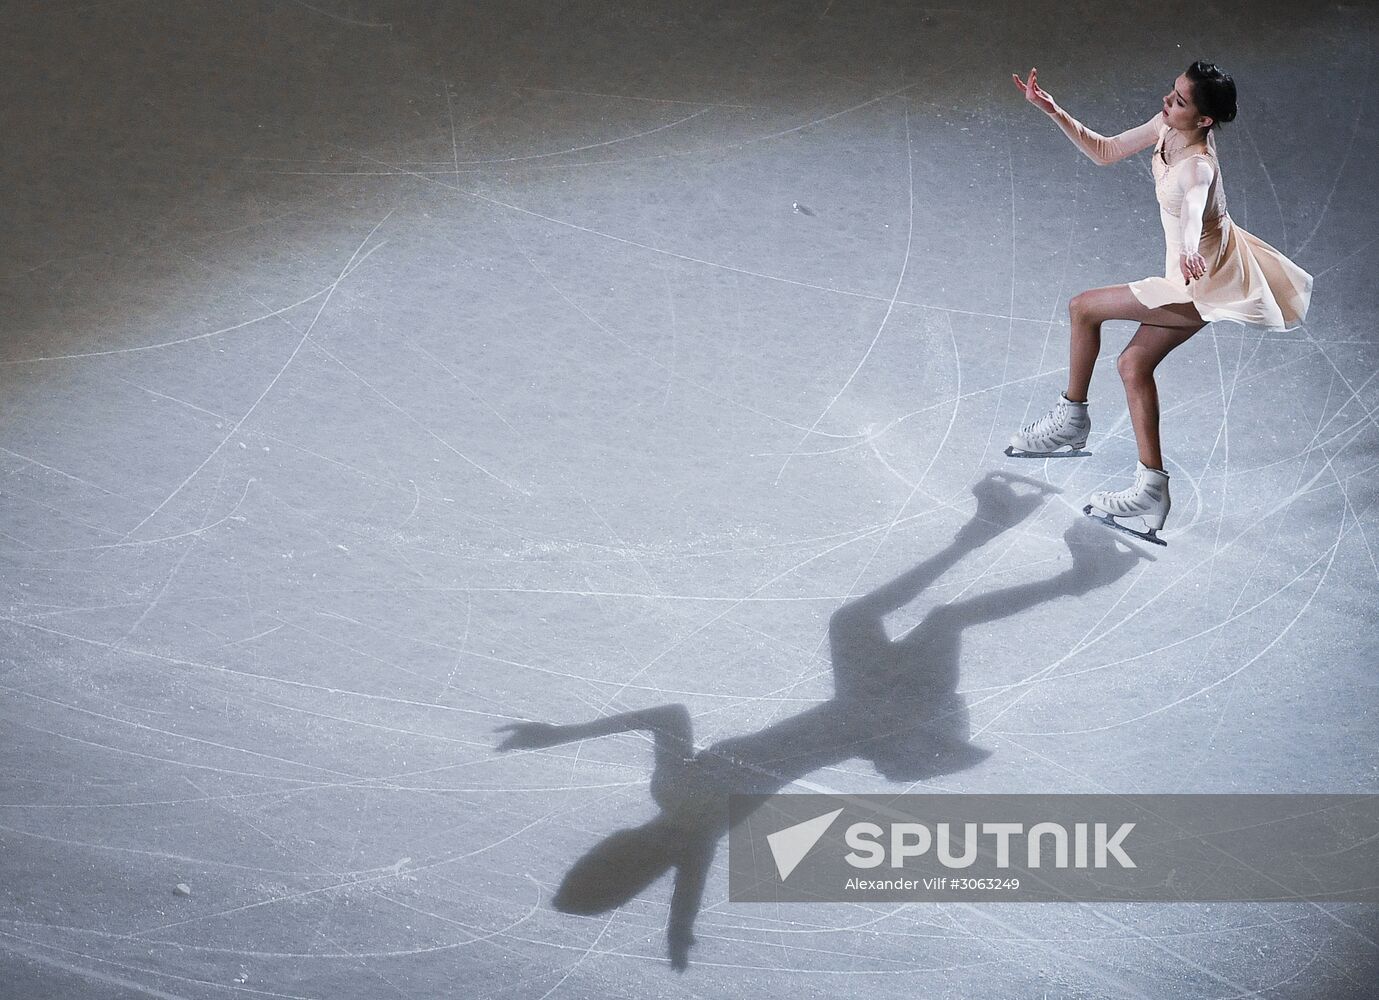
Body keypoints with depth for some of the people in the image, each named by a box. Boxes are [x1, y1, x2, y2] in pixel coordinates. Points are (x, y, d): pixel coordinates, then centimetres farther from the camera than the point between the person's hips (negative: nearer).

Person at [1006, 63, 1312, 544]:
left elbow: (1194, 213, -53)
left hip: (1202, 283, -9)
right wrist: (1054, 112, -5)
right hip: (1195, 275, 9)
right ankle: (1151, 489, 15)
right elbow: (1105, 151, 6)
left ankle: (1071, 418, 17)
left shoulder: (1198, 166, -32)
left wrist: (1189, 251, -74)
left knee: (1084, 308, -4)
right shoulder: (1166, 128, -7)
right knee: (1134, 363, 13)